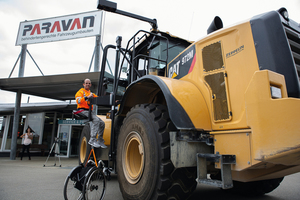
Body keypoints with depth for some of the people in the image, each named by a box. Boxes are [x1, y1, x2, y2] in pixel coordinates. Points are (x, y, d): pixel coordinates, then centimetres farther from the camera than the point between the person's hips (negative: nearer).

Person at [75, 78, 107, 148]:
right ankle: (92, 140, -30)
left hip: (90, 111, 7)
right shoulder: (80, 92, 7)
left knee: (102, 123, -7)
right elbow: (78, 101, -13)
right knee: (96, 120, -29)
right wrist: (87, 97, -23)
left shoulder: (91, 93, 28)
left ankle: (100, 141, 2)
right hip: (82, 111, -7)